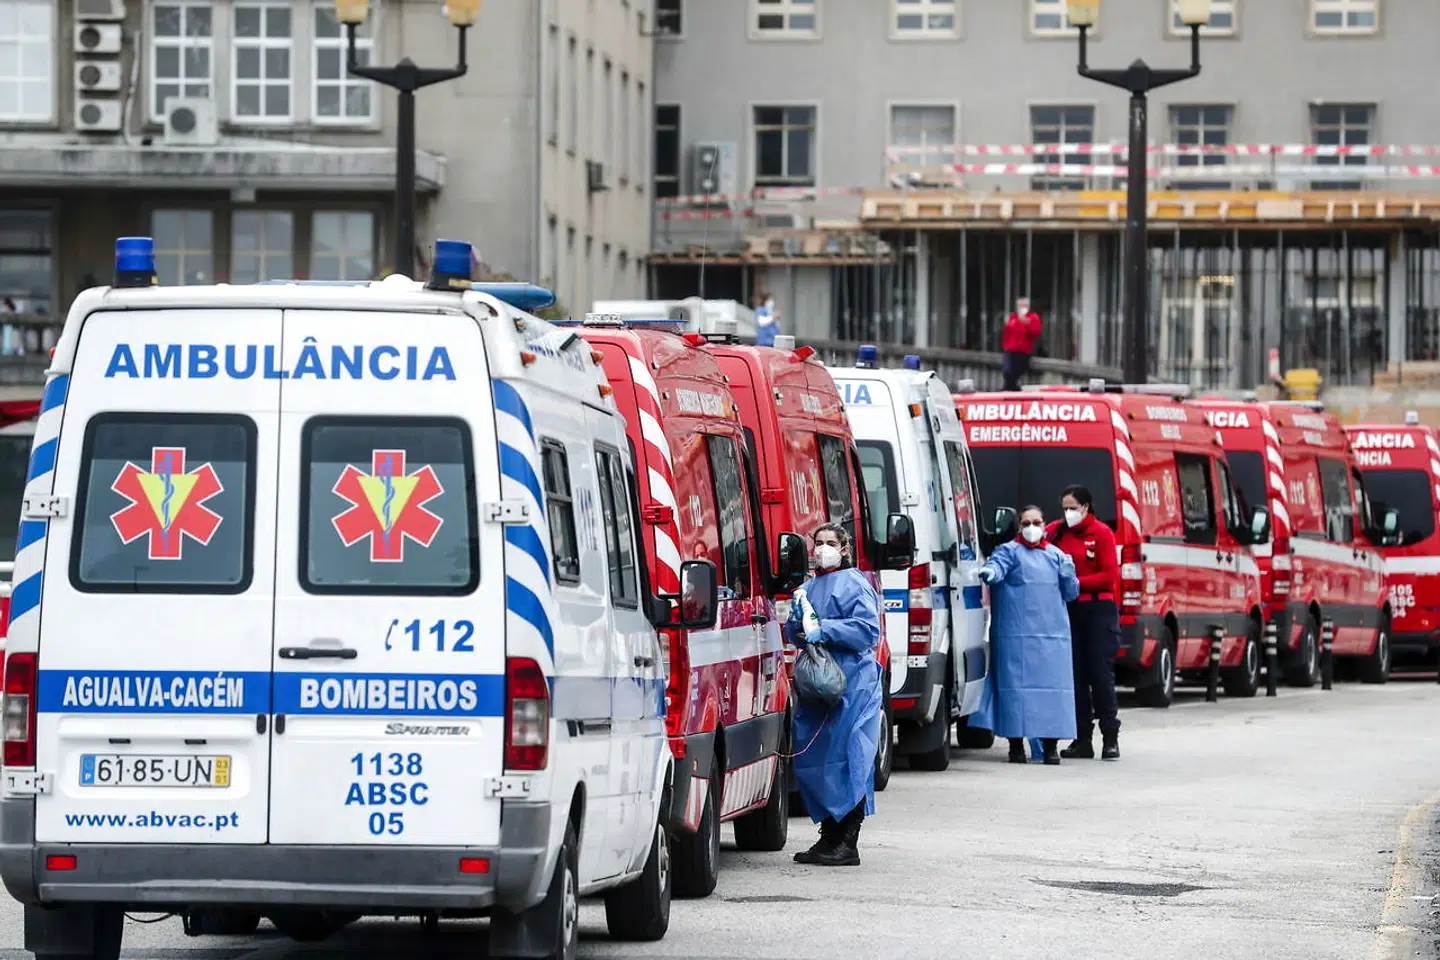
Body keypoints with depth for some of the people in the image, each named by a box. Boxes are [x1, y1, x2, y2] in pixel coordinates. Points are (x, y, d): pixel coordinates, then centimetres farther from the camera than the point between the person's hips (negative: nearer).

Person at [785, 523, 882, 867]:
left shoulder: (854, 585, -4)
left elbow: (868, 629, -15)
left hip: (851, 686, -8)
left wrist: (823, 629, -19)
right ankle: (829, 837, 15)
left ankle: (848, 844, -8)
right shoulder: (810, 587, 20)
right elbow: (794, 635, 24)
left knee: (847, 761, -9)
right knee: (812, 761, 7)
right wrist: (797, 619, 2)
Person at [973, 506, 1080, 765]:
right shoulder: (1009, 551, 5)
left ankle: (1050, 745, 5)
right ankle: (1016, 743, -1)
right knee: (1017, 685, -7)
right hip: (1017, 634, -4)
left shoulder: (1056, 555, 18)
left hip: (1053, 634, 4)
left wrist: (1068, 575, -1)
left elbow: (1071, 593, 19)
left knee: (1052, 684, -1)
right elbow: (996, 565, -16)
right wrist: (990, 572, -39)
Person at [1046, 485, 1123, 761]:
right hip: (1069, 610, 4)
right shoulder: (1057, 531, 9)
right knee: (1075, 674, 4)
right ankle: (1082, 740, 8)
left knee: (1101, 673, -5)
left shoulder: (1101, 533, -3)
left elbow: (1110, 576, -8)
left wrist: (1075, 583, -14)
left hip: (1099, 610, -4)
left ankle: (1110, 738, -1)